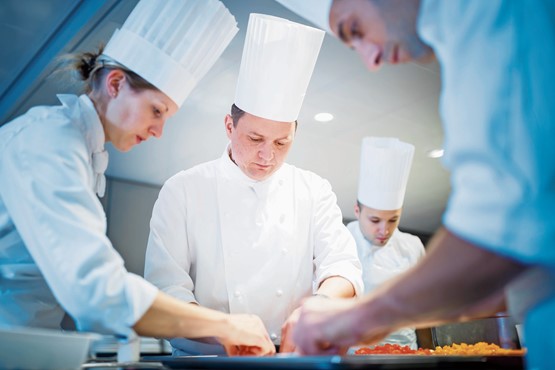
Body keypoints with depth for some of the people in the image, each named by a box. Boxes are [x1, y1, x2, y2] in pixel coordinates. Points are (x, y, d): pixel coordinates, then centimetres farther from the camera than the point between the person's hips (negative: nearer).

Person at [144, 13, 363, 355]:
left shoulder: (315, 192, 5)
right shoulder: (183, 190, -1)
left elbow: (342, 266, -3)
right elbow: (167, 287, -6)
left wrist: (318, 305, -24)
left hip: (293, 357, 2)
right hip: (204, 358, -1)